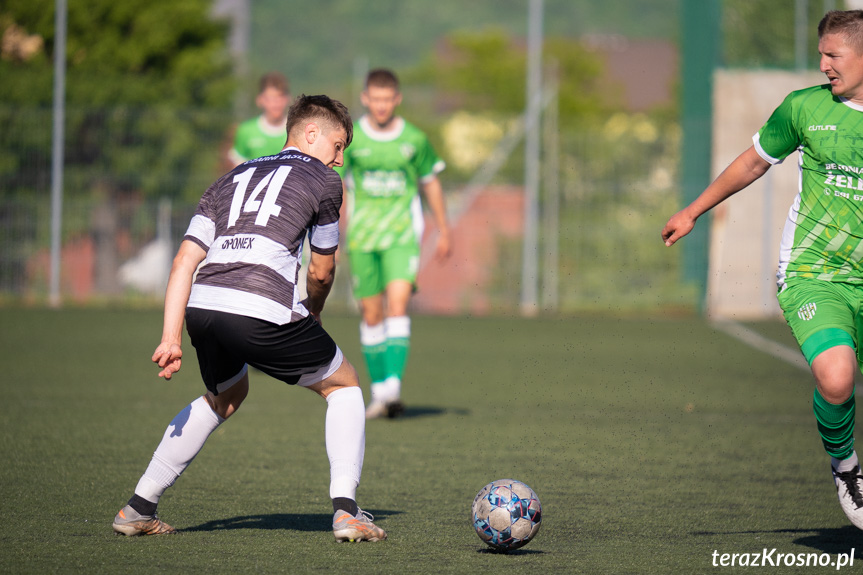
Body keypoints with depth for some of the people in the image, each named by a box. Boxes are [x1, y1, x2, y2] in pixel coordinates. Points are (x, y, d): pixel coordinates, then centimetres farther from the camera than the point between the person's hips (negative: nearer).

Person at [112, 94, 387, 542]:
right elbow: (321, 273, 20)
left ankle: (138, 508, 31)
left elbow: (185, 260, 17)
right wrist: (313, 311, 42)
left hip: (202, 304, 5)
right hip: (262, 308, -5)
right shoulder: (323, 181, 16)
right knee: (343, 385, 18)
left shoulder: (233, 179, 29)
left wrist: (170, 338, 11)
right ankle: (345, 510, 3)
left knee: (225, 397, 34)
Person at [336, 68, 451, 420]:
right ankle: (379, 390, 15)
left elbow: (431, 184, 15)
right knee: (371, 314, 4)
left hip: (403, 236, -1)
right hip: (361, 238, 1)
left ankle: (393, 386, -25)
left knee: (397, 305, -18)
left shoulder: (415, 139, 2)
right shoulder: (350, 139, 1)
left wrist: (443, 233, 20)